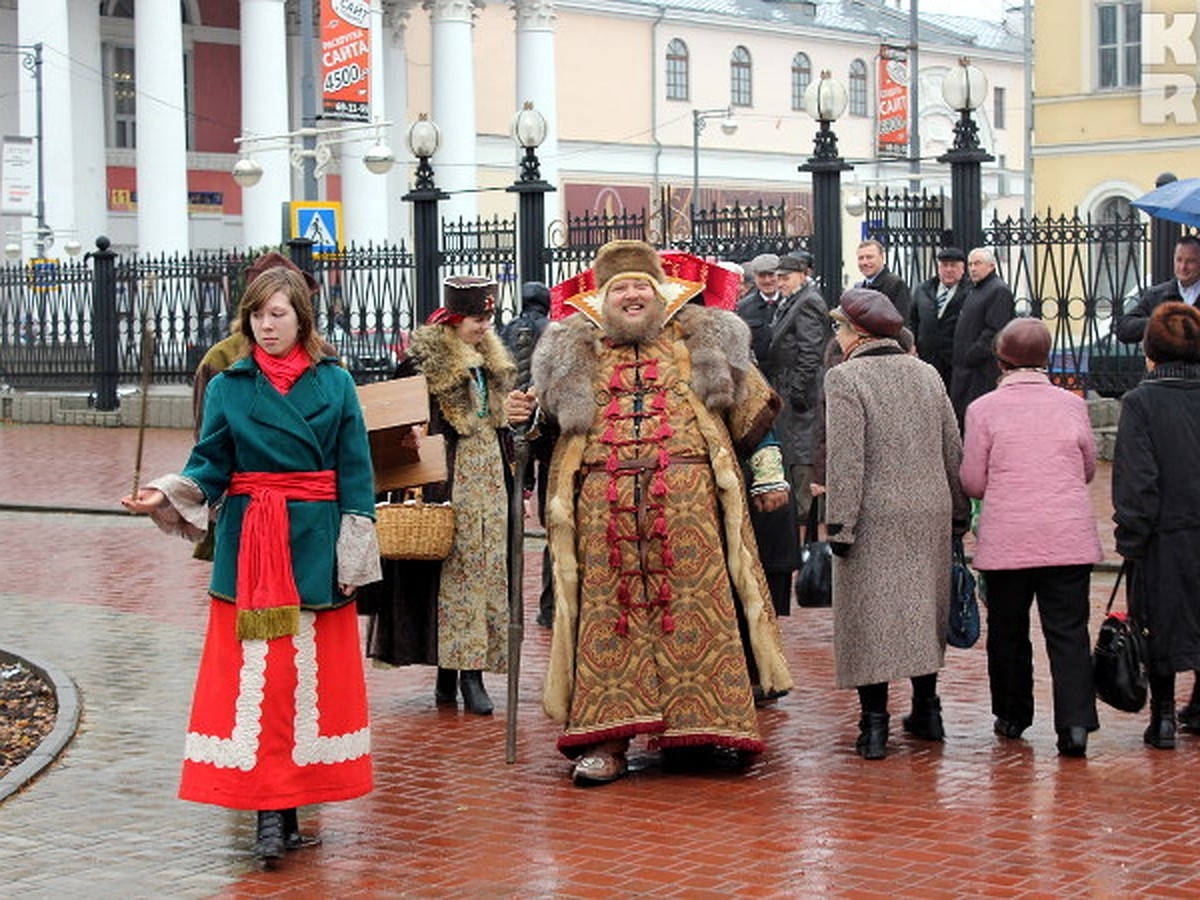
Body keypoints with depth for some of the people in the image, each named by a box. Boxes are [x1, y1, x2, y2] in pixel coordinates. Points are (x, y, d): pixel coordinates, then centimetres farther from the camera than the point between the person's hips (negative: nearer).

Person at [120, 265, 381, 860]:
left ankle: (290, 799, 14)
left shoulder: (335, 385, 4)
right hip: (248, 548, 0)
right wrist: (167, 496, -15)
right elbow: (210, 468, 4)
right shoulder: (228, 387, 6)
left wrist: (353, 555, -1)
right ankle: (269, 811, -3)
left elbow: (355, 475, 4)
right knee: (254, 674, -5)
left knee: (313, 673, 2)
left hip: (314, 543, 0)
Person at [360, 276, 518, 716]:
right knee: (453, 565, -6)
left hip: (490, 478, 6)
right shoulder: (425, 360, -6)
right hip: (449, 478, -6)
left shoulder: (491, 362, 15)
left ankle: (471, 671, 1)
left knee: (488, 566, 0)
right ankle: (451, 671, -1)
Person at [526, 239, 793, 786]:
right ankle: (607, 739, -1)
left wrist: (769, 473, 12)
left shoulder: (700, 342, 13)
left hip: (687, 495, -1)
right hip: (604, 504, 1)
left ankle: (708, 726, 2)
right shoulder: (575, 354, 17)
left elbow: (752, 411, 16)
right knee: (609, 613, -2)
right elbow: (547, 419, 25)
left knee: (696, 606, -5)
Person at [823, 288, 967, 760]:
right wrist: (957, 510, 20)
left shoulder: (845, 379, -11)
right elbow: (953, 449, 12)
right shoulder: (927, 374, 8)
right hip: (929, 513, 6)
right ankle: (926, 710, 25)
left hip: (875, 520, -6)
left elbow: (845, 460, -15)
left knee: (870, 614, 0)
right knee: (923, 607, 17)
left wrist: (840, 525, -13)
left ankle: (874, 724, -1)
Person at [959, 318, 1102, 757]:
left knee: (1008, 631, 13)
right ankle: (1075, 723, -10)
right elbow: (1088, 470, 15)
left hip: (1007, 537, -1)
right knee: (1068, 631, 1)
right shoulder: (1071, 404, 3)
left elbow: (972, 482, 1)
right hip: (1069, 537, 1)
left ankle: (1012, 716, 24)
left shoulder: (983, 409, -3)